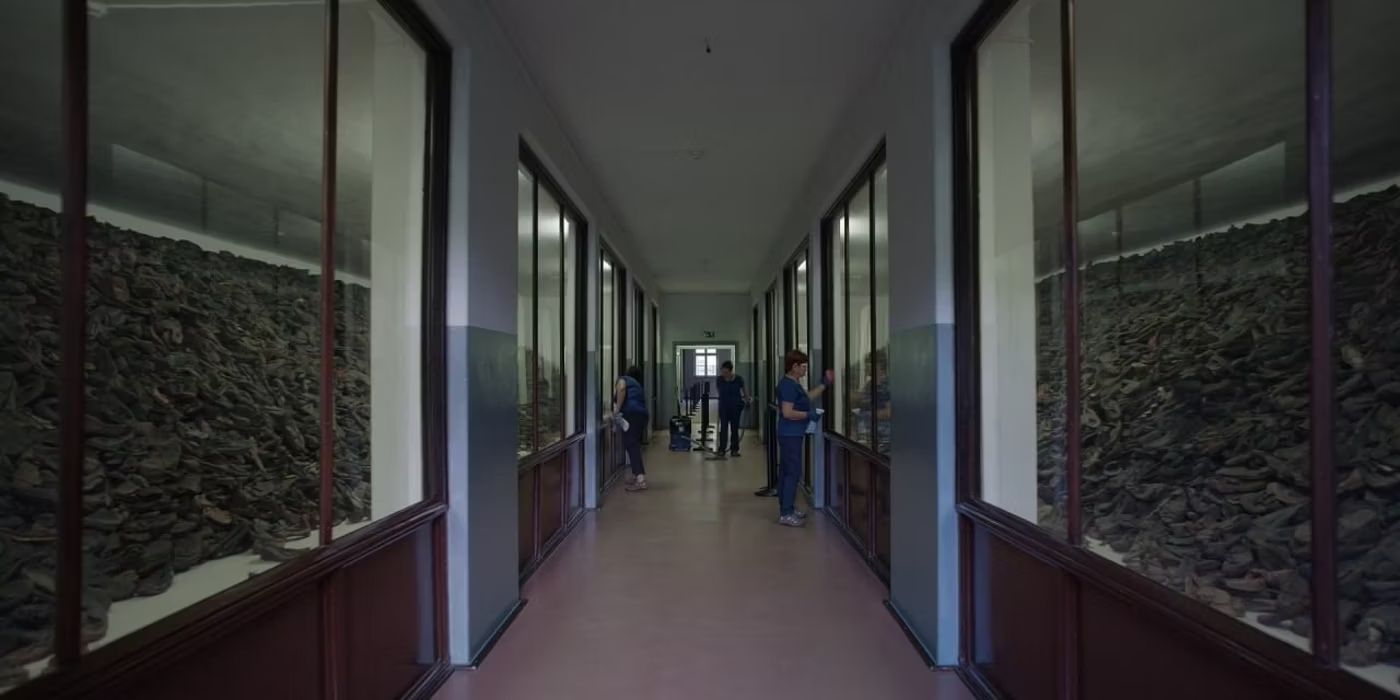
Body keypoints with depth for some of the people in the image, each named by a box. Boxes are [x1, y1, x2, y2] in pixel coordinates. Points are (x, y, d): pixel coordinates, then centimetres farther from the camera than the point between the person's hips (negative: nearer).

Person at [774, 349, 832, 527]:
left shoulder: (793, 384, 12)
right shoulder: (788, 385, -20)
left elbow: (808, 397, 23)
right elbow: (787, 412, -25)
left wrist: (825, 384, 22)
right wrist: (809, 415, -17)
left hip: (791, 434, 10)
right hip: (790, 435, -10)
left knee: (786, 471, 14)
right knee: (793, 472, -7)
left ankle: (787, 508, 23)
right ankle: (786, 514, -3)